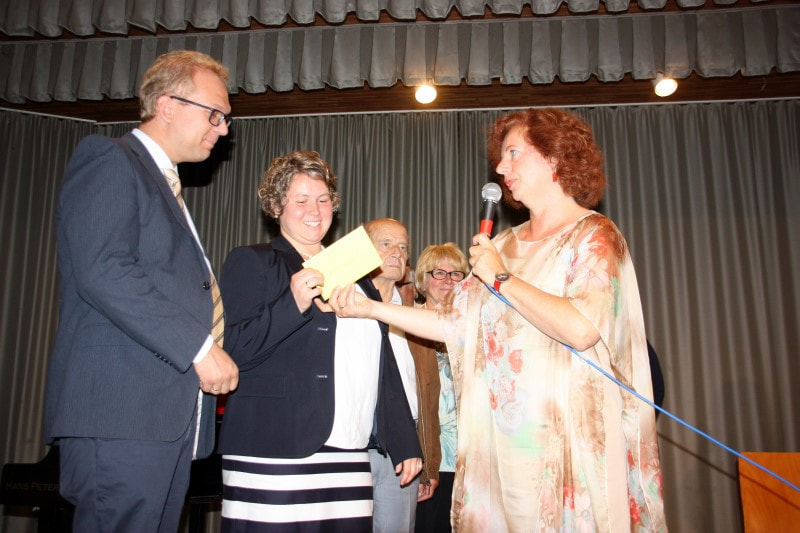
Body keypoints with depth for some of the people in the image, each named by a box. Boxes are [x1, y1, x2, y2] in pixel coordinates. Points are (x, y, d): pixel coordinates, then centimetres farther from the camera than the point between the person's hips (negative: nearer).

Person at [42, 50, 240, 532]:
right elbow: (102, 272, -18)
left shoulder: (169, 187, 26)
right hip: (121, 409, -9)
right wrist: (198, 347, -16)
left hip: (171, 415, 9)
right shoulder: (108, 160, -3)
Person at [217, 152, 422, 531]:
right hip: (276, 458, -5)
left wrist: (405, 444, 16)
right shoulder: (250, 262, 4)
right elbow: (232, 352, -7)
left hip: (351, 458, 5)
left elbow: (383, 363, 19)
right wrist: (293, 304, -20)